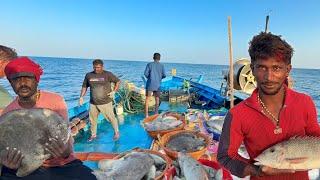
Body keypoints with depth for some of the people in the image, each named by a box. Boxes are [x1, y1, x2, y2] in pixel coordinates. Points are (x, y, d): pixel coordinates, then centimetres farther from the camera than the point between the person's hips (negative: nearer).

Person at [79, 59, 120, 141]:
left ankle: (116, 132, 28)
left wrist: (114, 91, -8)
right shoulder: (89, 75, 3)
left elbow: (118, 81, 2)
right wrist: (81, 97, 3)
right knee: (92, 120, 12)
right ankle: (93, 135, 32)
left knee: (111, 118, 6)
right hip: (93, 103, 4)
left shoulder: (107, 74, -7)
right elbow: (84, 86, 13)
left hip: (105, 102, -3)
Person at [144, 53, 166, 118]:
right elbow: (164, 75, 1)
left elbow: (146, 73, -6)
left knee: (147, 99, 7)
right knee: (157, 100, 12)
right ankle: (156, 114, 13)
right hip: (157, 85, 1)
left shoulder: (149, 64, 0)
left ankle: (146, 114, 3)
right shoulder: (161, 65, 3)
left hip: (150, 84, -1)